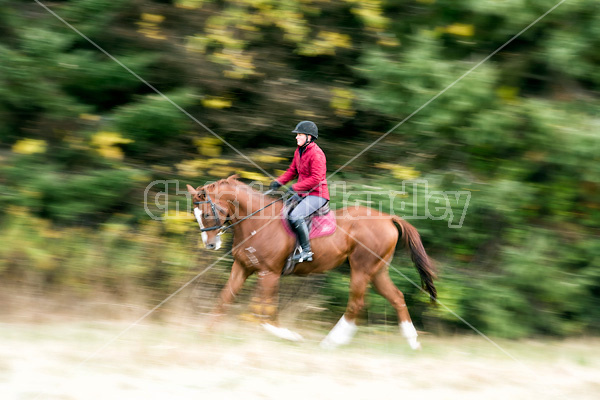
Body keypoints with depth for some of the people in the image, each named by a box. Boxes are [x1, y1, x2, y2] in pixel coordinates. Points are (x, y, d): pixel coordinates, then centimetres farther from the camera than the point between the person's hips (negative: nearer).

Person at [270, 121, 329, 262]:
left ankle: (307, 251, -20)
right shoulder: (299, 151, 10)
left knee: (295, 216, -26)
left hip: (317, 194, -10)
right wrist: (279, 182, 5)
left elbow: (316, 179, -24)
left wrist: (295, 187, -23)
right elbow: (292, 170, 20)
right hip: (303, 193, 10)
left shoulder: (316, 154, -19)